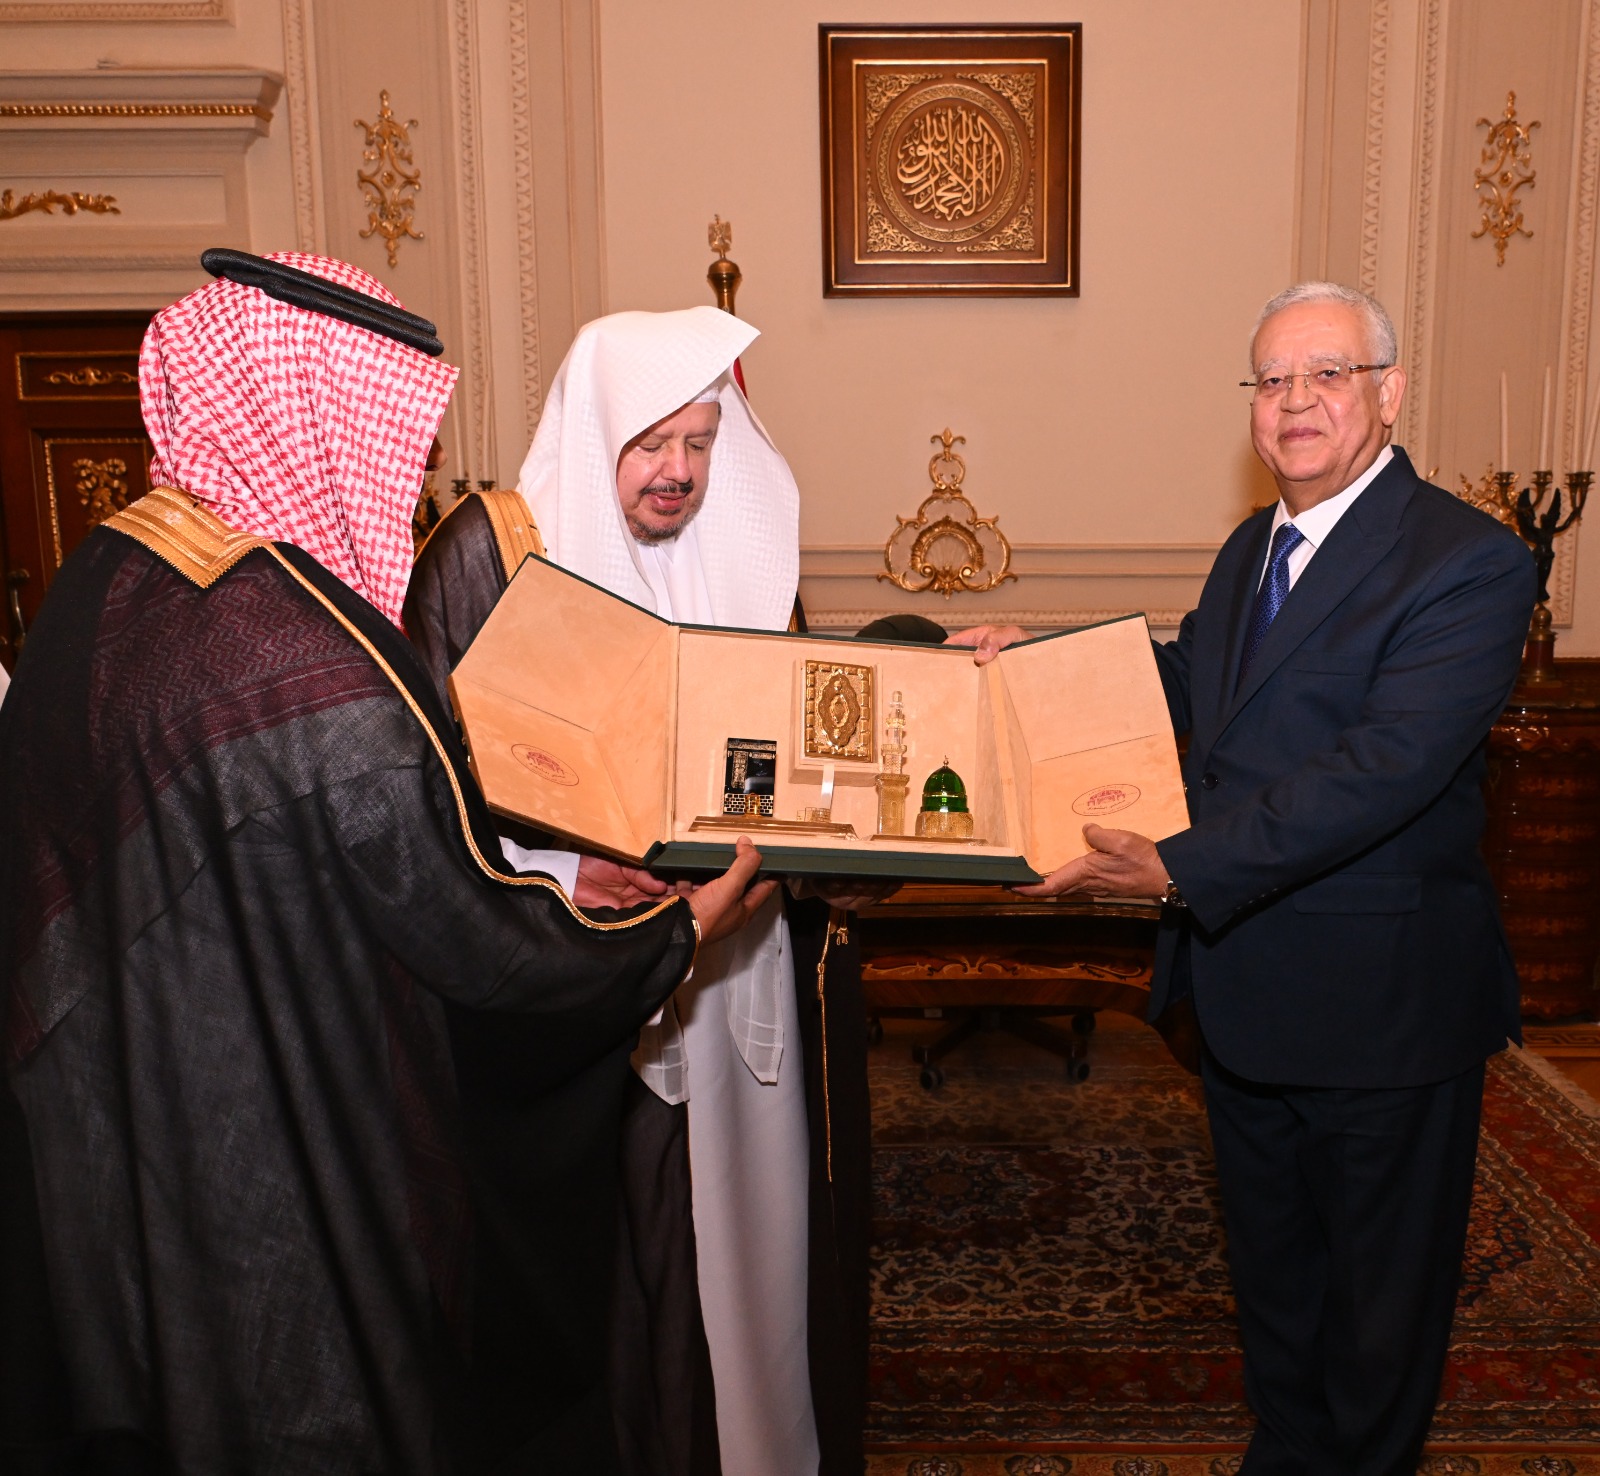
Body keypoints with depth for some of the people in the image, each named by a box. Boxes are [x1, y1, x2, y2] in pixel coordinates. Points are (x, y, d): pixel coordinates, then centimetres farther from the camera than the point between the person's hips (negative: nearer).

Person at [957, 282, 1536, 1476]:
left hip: (1379, 1003, -7)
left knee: (1380, 1292, 16)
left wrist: (1181, 868, -35)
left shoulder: (1467, 563, -19)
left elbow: (1380, 772, -29)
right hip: (1242, 984, 8)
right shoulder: (1250, 550, 8)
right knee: (1271, 1264, 26)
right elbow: (1182, 691, 18)